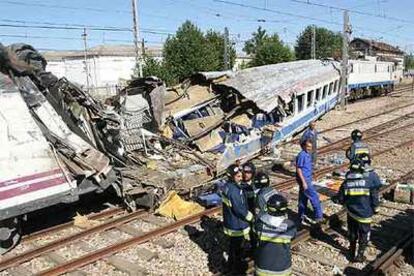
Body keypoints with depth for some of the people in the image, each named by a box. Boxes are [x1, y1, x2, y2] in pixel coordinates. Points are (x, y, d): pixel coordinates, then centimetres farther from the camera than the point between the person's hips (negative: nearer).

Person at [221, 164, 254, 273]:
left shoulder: (227, 186, -1)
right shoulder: (234, 191, -32)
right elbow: (240, 210, -27)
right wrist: (251, 217, -13)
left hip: (230, 222, 9)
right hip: (237, 225, -9)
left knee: (233, 244, 27)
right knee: (238, 246, 12)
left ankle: (232, 262, 45)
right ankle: (237, 267, 31)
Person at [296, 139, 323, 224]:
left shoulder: (307, 155, 12)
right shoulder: (301, 155, -18)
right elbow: (298, 169, -19)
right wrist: (304, 182, -21)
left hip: (307, 179, 9)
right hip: (304, 180, -9)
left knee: (303, 198, 14)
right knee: (314, 197, -4)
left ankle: (301, 217, 22)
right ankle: (318, 216, 4)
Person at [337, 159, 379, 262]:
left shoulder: (345, 183, -9)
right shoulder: (368, 182, -15)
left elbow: (341, 200, -1)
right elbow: (375, 198, -8)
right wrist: (373, 209, 11)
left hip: (351, 214, 3)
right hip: (364, 215, -3)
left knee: (352, 234, 22)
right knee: (364, 236, 16)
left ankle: (352, 253, 35)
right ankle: (360, 256, 22)